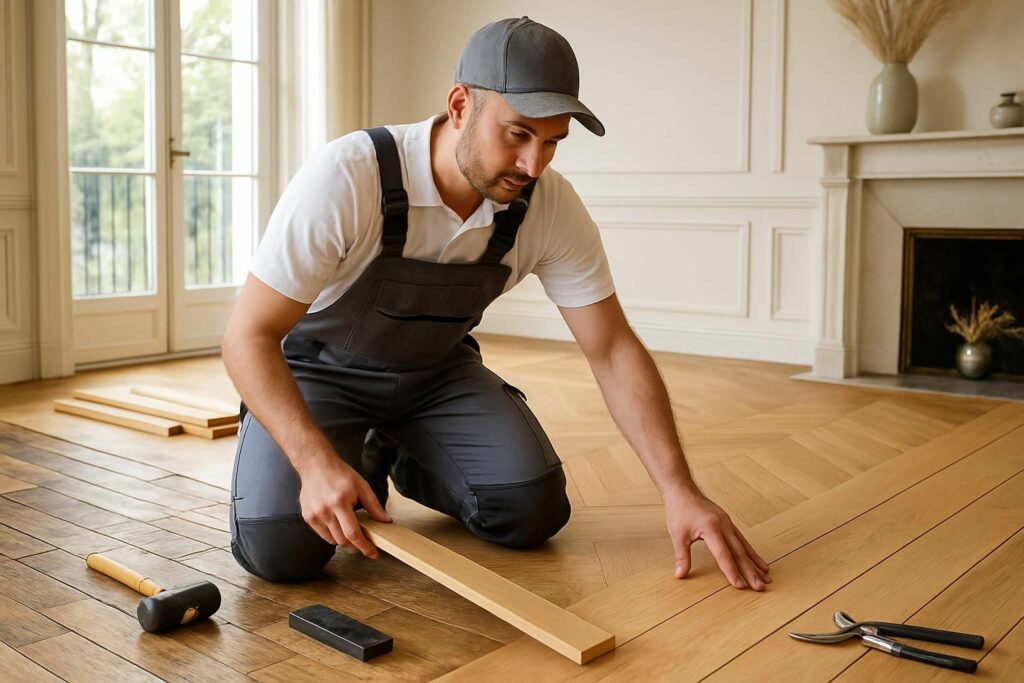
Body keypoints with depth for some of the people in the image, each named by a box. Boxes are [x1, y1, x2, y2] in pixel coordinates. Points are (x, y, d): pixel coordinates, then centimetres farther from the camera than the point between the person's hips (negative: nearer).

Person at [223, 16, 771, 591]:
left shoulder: (552, 208, -20)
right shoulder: (347, 178, -32)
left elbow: (613, 350, -14)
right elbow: (249, 335, -27)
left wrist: (679, 489, -24)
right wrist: (317, 462, -41)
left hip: (436, 369, 4)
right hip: (320, 366, -3)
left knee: (533, 510, -15)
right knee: (279, 548, -24)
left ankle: (397, 458, 15)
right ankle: (359, 462, 11)